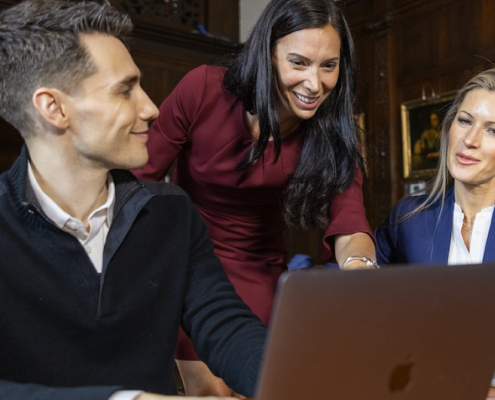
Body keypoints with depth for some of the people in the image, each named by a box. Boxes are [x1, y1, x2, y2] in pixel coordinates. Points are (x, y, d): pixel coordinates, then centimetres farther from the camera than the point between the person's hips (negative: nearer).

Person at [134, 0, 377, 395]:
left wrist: (359, 264, -50)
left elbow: (348, 219, -27)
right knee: (209, 388, 3)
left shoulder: (332, 133, -15)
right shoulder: (204, 89, -21)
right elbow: (141, 177, -12)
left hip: (257, 270, 2)